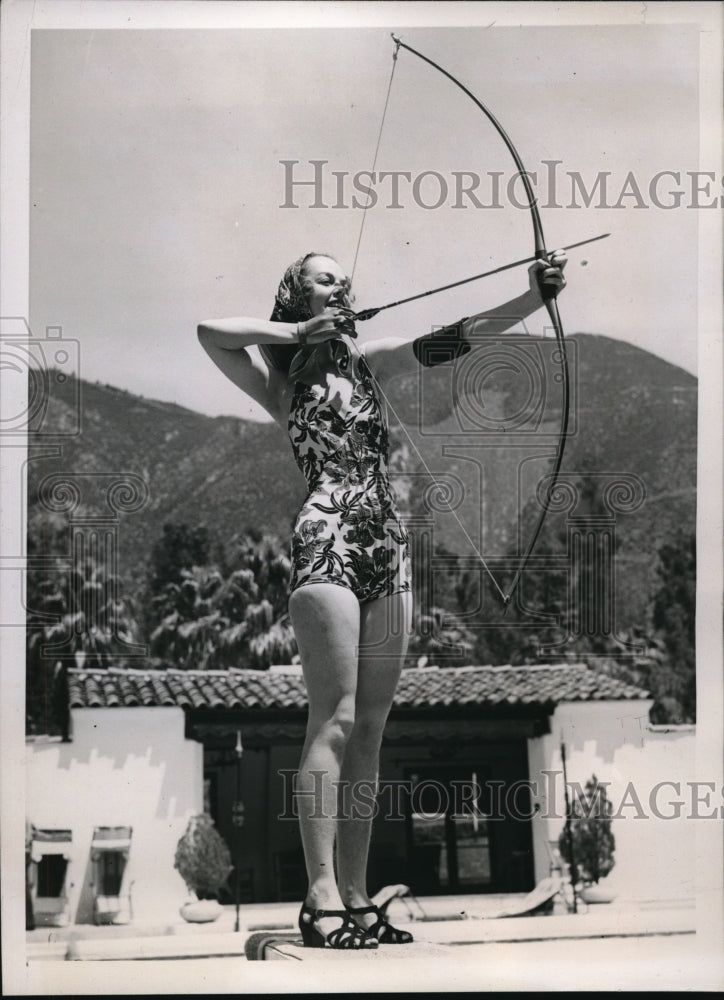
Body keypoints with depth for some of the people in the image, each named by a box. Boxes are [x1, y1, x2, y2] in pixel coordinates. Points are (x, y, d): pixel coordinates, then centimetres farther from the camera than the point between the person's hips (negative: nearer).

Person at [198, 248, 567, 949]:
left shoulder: (368, 363, 18)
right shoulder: (281, 379, 9)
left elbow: (453, 339, 5)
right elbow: (209, 331, -7)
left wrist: (536, 294, -7)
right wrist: (295, 333, 2)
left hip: (387, 551, 5)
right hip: (326, 543, -5)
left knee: (370, 727, 3)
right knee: (335, 720, -12)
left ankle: (355, 896, 6)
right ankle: (322, 897, -13)